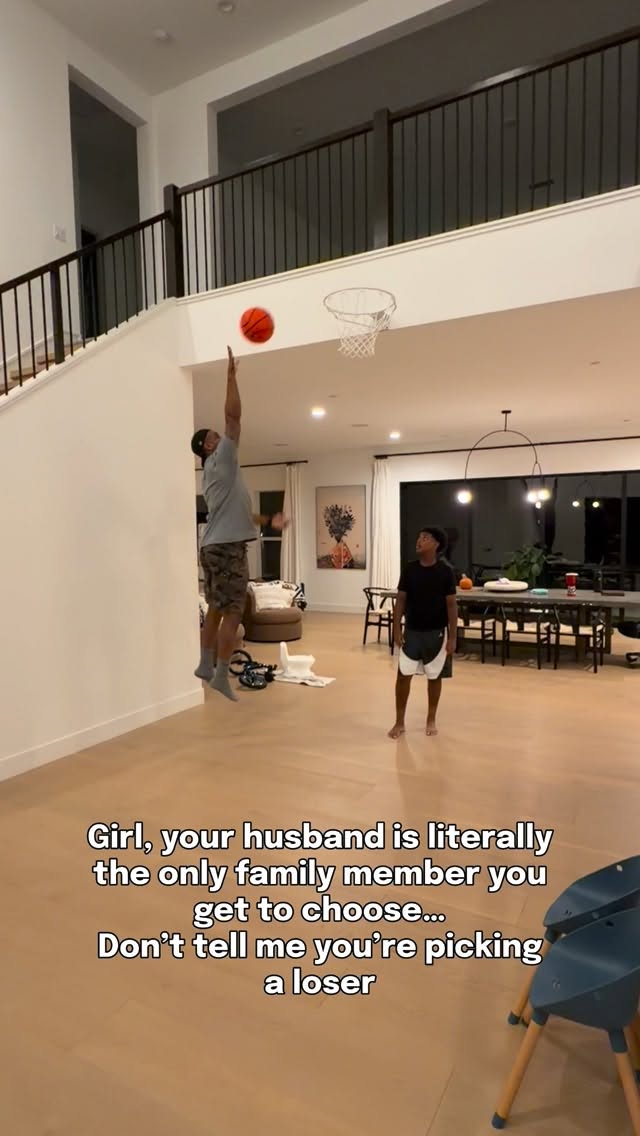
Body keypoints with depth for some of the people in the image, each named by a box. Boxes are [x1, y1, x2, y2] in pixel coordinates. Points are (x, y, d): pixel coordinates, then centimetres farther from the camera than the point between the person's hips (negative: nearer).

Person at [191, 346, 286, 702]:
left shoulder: (215, 473, 22)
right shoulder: (222, 460, -4)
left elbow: (237, 511, 26)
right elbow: (233, 416, -11)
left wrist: (268, 520, 26)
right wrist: (232, 375, -6)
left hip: (214, 546, 10)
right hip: (228, 547, -10)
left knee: (216, 609, 15)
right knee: (233, 612, -8)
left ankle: (206, 665, 22)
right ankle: (221, 675, -7)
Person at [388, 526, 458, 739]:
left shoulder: (445, 571, -8)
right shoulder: (409, 569, -2)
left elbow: (451, 604, -5)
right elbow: (401, 600, 3)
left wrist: (452, 636, -7)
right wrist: (396, 629, -2)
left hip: (436, 632, -2)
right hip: (412, 631, 2)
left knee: (434, 677, 10)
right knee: (403, 675, 1)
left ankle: (431, 720, 28)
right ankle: (399, 722, 15)